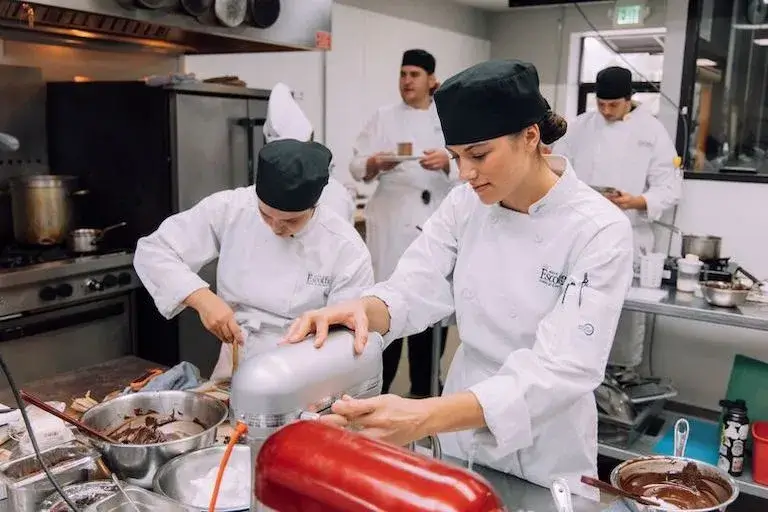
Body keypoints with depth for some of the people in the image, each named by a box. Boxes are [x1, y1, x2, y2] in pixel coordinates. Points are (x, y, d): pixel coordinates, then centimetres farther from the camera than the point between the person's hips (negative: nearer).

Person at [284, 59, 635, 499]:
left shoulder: (600, 231, -22)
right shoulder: (467, 205, -6)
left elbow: (564, 369, -29)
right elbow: (416, 290, -13)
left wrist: (426, 417, -43)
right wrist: (362, 309, -37)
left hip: (545, 453, -4)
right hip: (461, 436, 4)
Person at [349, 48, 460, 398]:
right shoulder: (384, 118, 7)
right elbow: (357, 165, 1)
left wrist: (447, 163, -18)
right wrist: (375, 163, -20)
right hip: (392, 224, -1)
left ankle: (423, 388, 25)